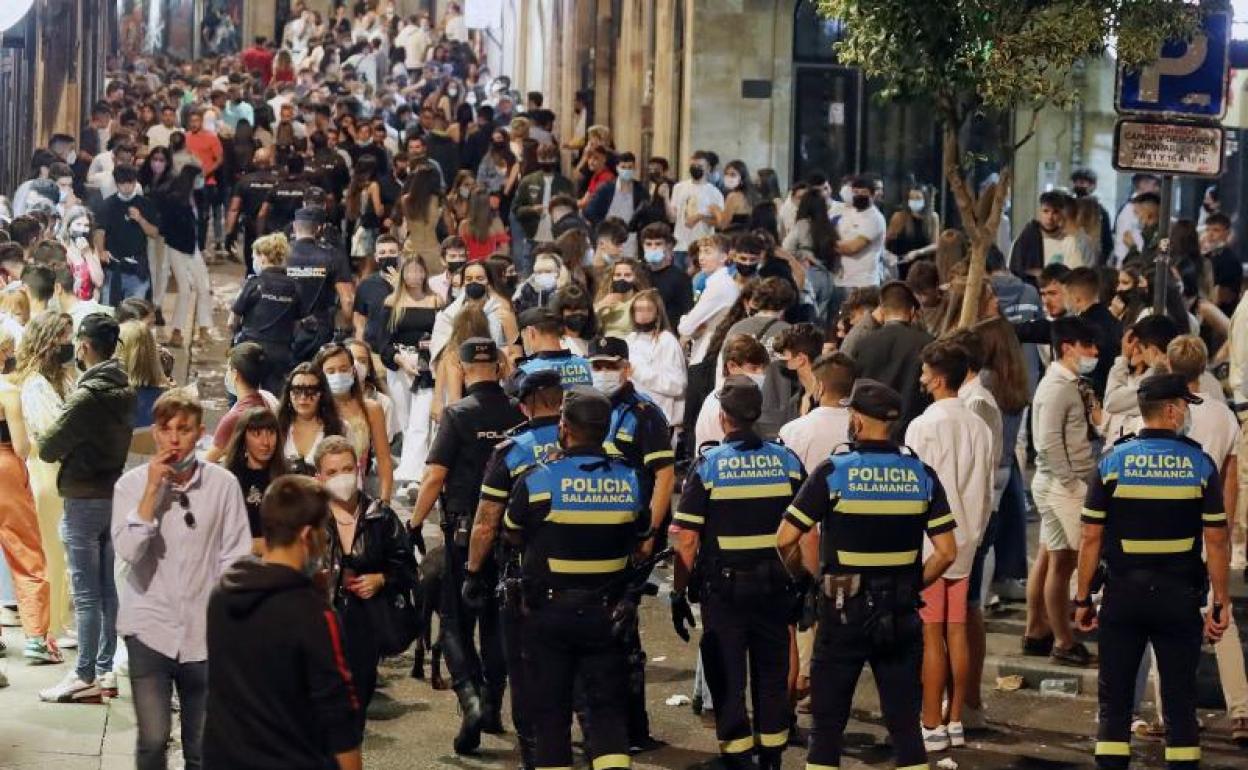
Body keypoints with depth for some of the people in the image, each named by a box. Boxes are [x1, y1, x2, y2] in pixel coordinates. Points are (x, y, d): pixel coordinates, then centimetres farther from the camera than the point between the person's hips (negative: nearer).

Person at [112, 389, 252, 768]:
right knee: (153, 739, -8)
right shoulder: (132, 484, -2)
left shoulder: (223, 484, -3)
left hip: (205, 630, 1)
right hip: (149, 626, -1)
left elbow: (236, 558, 1)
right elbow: (129, 551, -15)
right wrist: (152, 489, -16)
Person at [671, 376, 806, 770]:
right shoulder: (788, 462, 0)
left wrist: (679, 593, -2)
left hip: (723, 589, -3)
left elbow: (686, 539, -10)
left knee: (728, 679, 5)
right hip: (775, 586, 3)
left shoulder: (707, 466, -9)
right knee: (773, 677, 15)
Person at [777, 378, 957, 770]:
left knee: (827, 723, 8)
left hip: (843, 610, -2)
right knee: (905, 722, 9)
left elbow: (785, 539, -11)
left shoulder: (833, 472, -9)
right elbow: (946, 551, -3)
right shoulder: (922, 475, -1)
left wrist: (812, 576, 5)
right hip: (901, 617, 2)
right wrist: (914, 584, 10)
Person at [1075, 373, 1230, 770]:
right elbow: (1216, 541, -5)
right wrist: (1220, 602, 2)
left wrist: (1082, 598, 4)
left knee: (1115, 697, 8)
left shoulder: (1112, 462, -4)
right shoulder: (1200, 464, -4)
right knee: (1180, 696, 10)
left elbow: (1091, 538, -4)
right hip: (1180, 595, 0)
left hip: (1124, 592, 0)